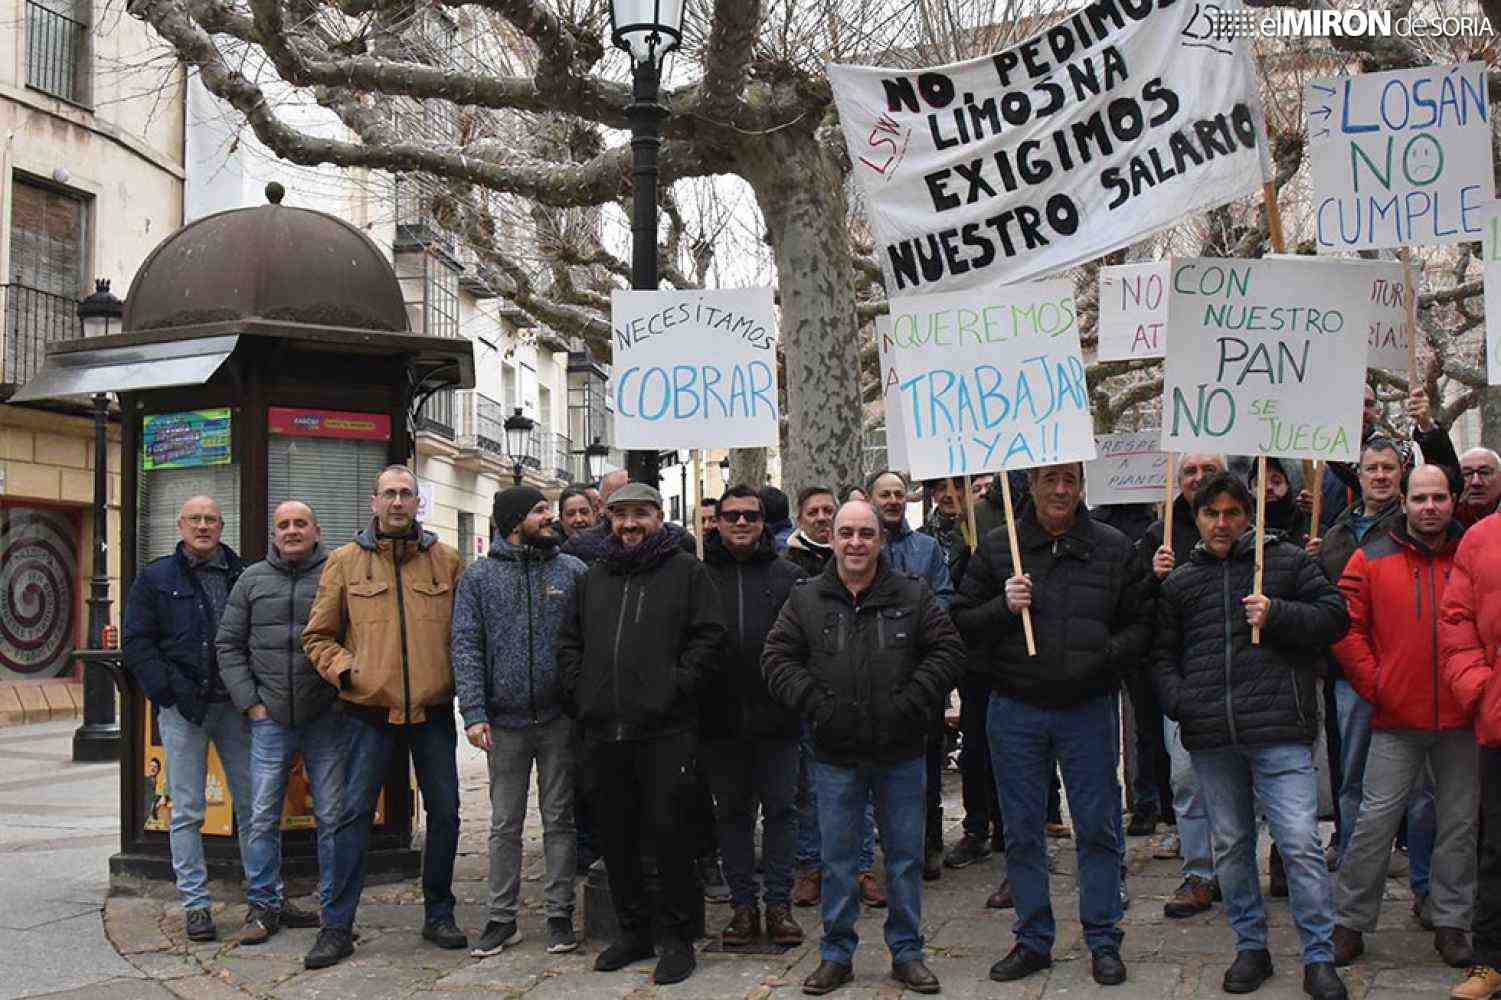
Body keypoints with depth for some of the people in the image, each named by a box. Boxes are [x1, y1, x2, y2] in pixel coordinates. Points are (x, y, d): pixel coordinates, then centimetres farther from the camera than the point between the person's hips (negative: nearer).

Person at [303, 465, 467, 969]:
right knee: (355, 813, -1)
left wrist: (460, 677, -1)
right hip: (371, 709, -1)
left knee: (444, 811, 7)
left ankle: (439, 913, 23)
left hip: (433, 709, 2)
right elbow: (318, 636, 8)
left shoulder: (447, 560, 6)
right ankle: (338, 926, 7)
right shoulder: (345, 562, 3)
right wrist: (344, 669, -7)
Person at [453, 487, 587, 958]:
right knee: (505, 826, 8)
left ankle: (560, 915, 16)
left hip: (559, 719, 0)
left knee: (559, 821, 7)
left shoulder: (571, 570, 4)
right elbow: (466, 647, -1)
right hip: (505, 722, 0)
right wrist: (474, 712, -10)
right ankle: (501, 918, 17)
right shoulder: (479, 577, 3)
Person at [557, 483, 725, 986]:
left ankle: (677, 938, 8)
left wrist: (676, 687, -13)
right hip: (604, 730, 5)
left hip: (665, 730, -5)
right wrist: (579, 691, 7)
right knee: (615, 833, 11)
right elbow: (569, 641, 21)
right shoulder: (593, 578, 17)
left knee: (665, 828, -5)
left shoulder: (686, 571, 2)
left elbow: (709, 637, -4)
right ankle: (633, 930, 25)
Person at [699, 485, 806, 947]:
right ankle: (743, 904, 18)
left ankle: (779, 903, 13)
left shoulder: (788, 576, 6)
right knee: (732, 810, 9)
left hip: (775, 717, -1)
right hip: (720, 718, 1)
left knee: (780, 808, 4)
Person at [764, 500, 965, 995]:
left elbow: (947, 651, 0)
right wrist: (813, 703, -11)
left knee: (905, 856, 8)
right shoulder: (806, 599, 2)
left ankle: (906, 953, 22)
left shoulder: (913, 594, 1)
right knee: (838, 857, 8)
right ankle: (837, 955, 21)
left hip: (901, 753, 0)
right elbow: (778, 658, 1)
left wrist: (912, 700, -11)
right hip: (835, 754, 0)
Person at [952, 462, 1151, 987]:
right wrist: (1002, 608, -15)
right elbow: (962, 623, 3)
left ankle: (1103, 941, 18)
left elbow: (1140, 625, 4)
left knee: (1098, 828, 5)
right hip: (1015, 709, 1)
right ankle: (1033, 940, 21)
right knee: (1022, 831, 8)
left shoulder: (1113, 548, 3)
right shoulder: (996, 548, 2)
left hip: (1089, 708, -1)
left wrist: (1103, 656, -14)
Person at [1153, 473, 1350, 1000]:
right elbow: (1163, 653, 19)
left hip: (1278, 731, -3)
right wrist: (1178, 700, 1)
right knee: (1230, 845, 11)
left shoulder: (1287, 561, 7)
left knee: (1300, 843, -7)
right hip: (1209, 738, 4)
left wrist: (1277, 615, -10)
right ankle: (1251, 947, 24)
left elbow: (1334, 617, 5)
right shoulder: (1179, 581, 15)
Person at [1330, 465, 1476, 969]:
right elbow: (1347, 628, 2)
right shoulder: (1371, 559, 2)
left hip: (1461, 719, 2)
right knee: (1376, 821, -1)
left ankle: (1450, 922, 21)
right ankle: (1350, 922, 10)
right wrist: (1374, 685, -4)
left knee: (1460, 823, 9)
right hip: (1396, 720, -2)